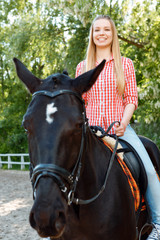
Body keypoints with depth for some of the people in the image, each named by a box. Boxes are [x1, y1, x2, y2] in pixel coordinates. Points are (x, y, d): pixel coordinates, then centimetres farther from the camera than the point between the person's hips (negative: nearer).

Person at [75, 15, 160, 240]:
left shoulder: (125, 64, 6)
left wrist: (123, 124, -13)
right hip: (92, 129, 1)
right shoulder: (82, 67, 10)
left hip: (121, 128, -1)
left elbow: (131, 99, 2)